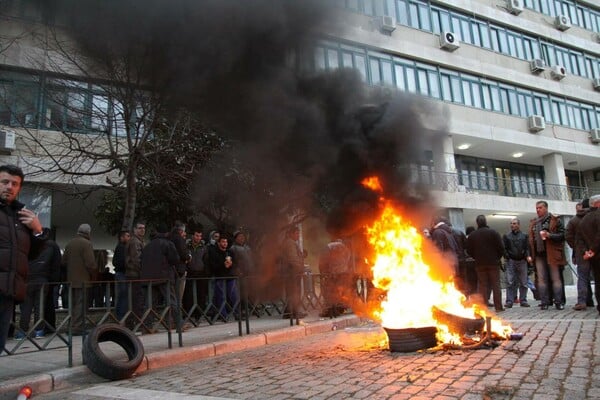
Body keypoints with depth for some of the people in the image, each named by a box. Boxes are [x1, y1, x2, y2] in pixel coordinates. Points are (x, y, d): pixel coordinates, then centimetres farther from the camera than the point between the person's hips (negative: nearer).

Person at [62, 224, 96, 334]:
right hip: (82, 279, -7)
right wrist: (93, 274, -3)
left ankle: (72, 326, 22)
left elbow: (64, 261, 14)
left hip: (71, 279, 8)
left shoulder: (69, 243, 11)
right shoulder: (87, 243, -13)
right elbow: (90, 263, -18)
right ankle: (78, 328, -2)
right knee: (81, 303, -3)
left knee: (73, 303, 15)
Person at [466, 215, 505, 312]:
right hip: (493, 263, -1)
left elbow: (469, 250, 4)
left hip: (479, 264, 2)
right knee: (496, 285, 5)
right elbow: (501, 247, -6)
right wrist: (498, 257, 9)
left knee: (482, 285, 4)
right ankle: (498, 306, 5)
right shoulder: (493, 233, -5)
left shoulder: (472, 235, 2)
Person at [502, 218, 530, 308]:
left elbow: (527, 248, 8)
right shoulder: (506, 236, 10)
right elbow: (504, 248, 6)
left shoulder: (524, 236, 12)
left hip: (522, 261, 1)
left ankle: (523, 300, 14)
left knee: (523, 283, 5)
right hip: (511, 261, -1)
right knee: (510, 282, -5)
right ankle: (509, 301, -4)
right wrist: (506, 256, -9)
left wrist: (527, 256, -9)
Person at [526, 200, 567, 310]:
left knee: (555, 278, 0)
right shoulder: (533, 223, 15)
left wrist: (549, 235, -20)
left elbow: (562, 235, -6)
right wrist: (530, 255, 11)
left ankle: (559, 302, 6)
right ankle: (544, 302, 9)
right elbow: (530, 239, 17)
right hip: (538, 254, 5)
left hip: (552, 254, -4)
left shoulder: (555, 220, 1)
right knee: (541, 279, 4)